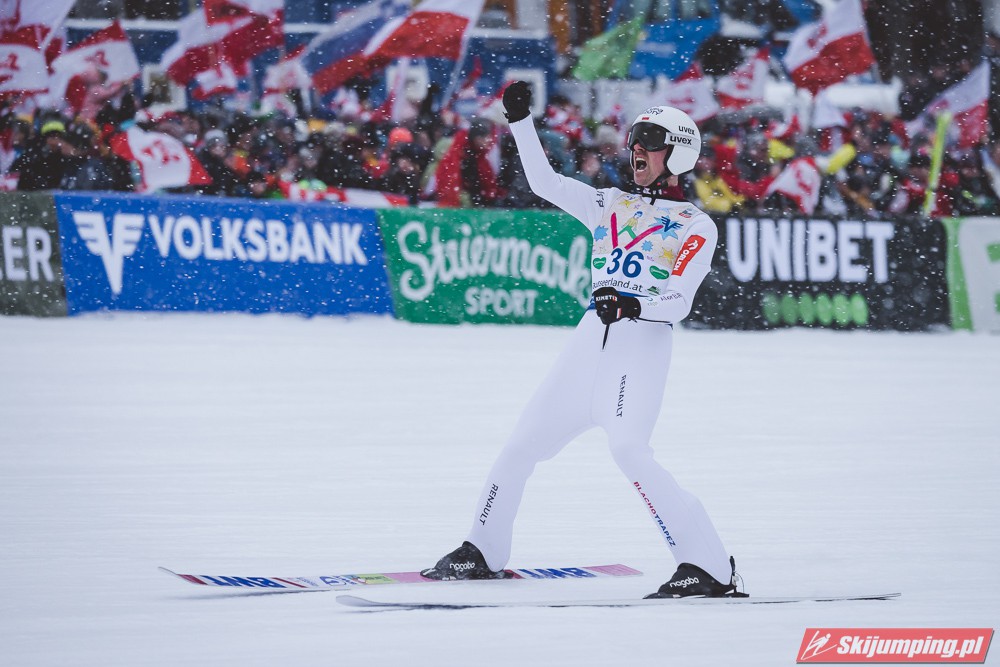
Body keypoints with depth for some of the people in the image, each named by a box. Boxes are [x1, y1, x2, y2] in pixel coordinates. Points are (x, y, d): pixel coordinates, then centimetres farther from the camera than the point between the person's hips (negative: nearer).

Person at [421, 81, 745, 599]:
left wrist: (635, 305, -27)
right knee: (524, 442, 9)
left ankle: (709, 567, -27)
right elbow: (545, 183, 15)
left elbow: (679, 302, -8)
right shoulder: (609, 205, 18)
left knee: (629, 450, -25)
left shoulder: (696, 226, 2)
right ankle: (483, 552, 27)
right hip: (591, 339, 6)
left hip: (644, 342, -6)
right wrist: (521, 123, 6)